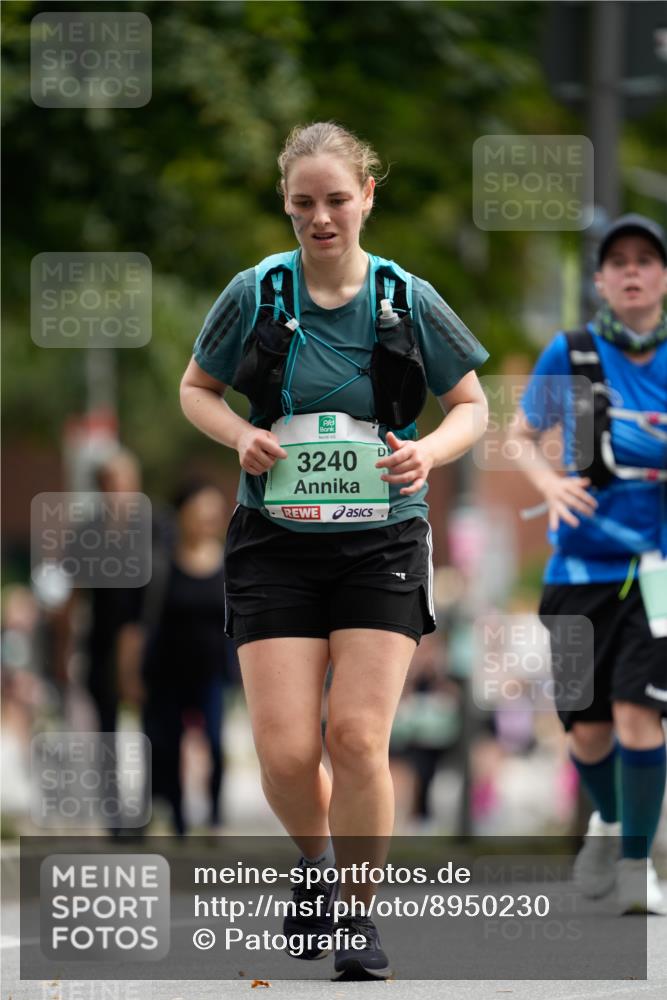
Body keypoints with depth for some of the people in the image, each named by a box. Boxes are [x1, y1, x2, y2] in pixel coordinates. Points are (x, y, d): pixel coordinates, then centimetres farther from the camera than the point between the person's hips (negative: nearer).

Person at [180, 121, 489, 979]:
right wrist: (240, 434, -9)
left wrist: (429, 451, -12)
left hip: (381, 540, -1)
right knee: (286, 753, -6)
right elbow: (196, 387, 12)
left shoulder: (409, 300, -2)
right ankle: (317, 858, 28)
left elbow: (473, 406, 9)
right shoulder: (256, 293, -2)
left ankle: (360, 916, 7)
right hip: (275, 543, 1)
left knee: (358, 738, -11)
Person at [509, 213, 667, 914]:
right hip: (582, 566, 1)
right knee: (588, 730, 3)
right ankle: (608, 819, 35)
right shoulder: (569, 355, 1)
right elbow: (521, 437, 13)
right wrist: (549, 483, -6)